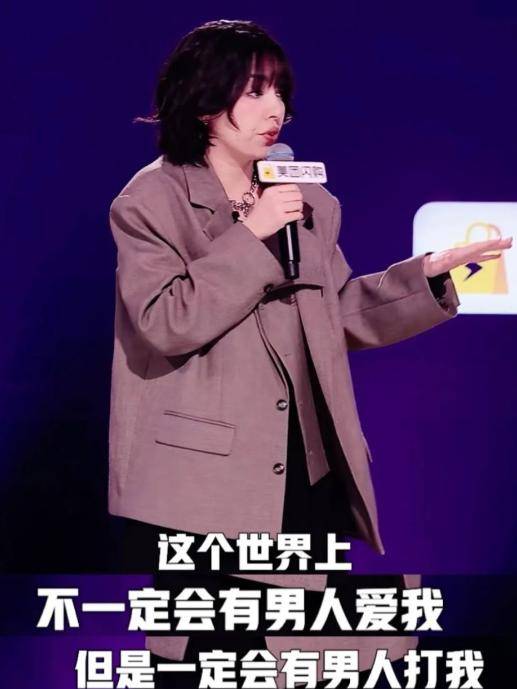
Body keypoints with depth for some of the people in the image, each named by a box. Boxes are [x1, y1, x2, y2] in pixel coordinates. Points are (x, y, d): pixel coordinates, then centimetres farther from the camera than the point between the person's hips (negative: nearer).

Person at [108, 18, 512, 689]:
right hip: (200, 486, -5)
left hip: (308, 476, 6)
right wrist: (251, 237, -17)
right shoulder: (150, 201, -5)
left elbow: (341, 314, 14)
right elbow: (163, 323, -17)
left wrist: (428, 271, 2)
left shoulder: (309, 201, 12)